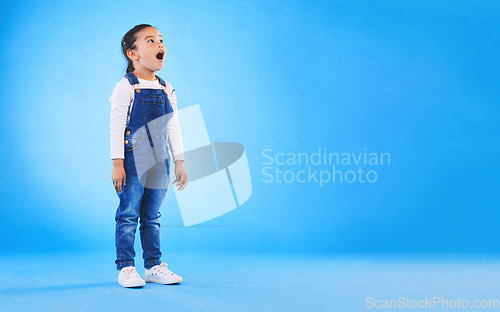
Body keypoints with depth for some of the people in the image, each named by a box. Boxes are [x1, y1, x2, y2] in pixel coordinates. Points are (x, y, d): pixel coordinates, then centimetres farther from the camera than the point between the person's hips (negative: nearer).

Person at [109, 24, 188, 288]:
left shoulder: (167, 90, 11)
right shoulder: (126, 86, -6)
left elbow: (173, 128, 14)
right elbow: (116, 127, -8)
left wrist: (179, 162, 11)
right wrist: (117, 163, -14)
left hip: (159, 163, 5)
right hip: (133, 162, -5)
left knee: (152, 216, 12)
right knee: (128, 215, 0)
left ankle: (154, 266, 19)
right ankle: (126, 268, 8)